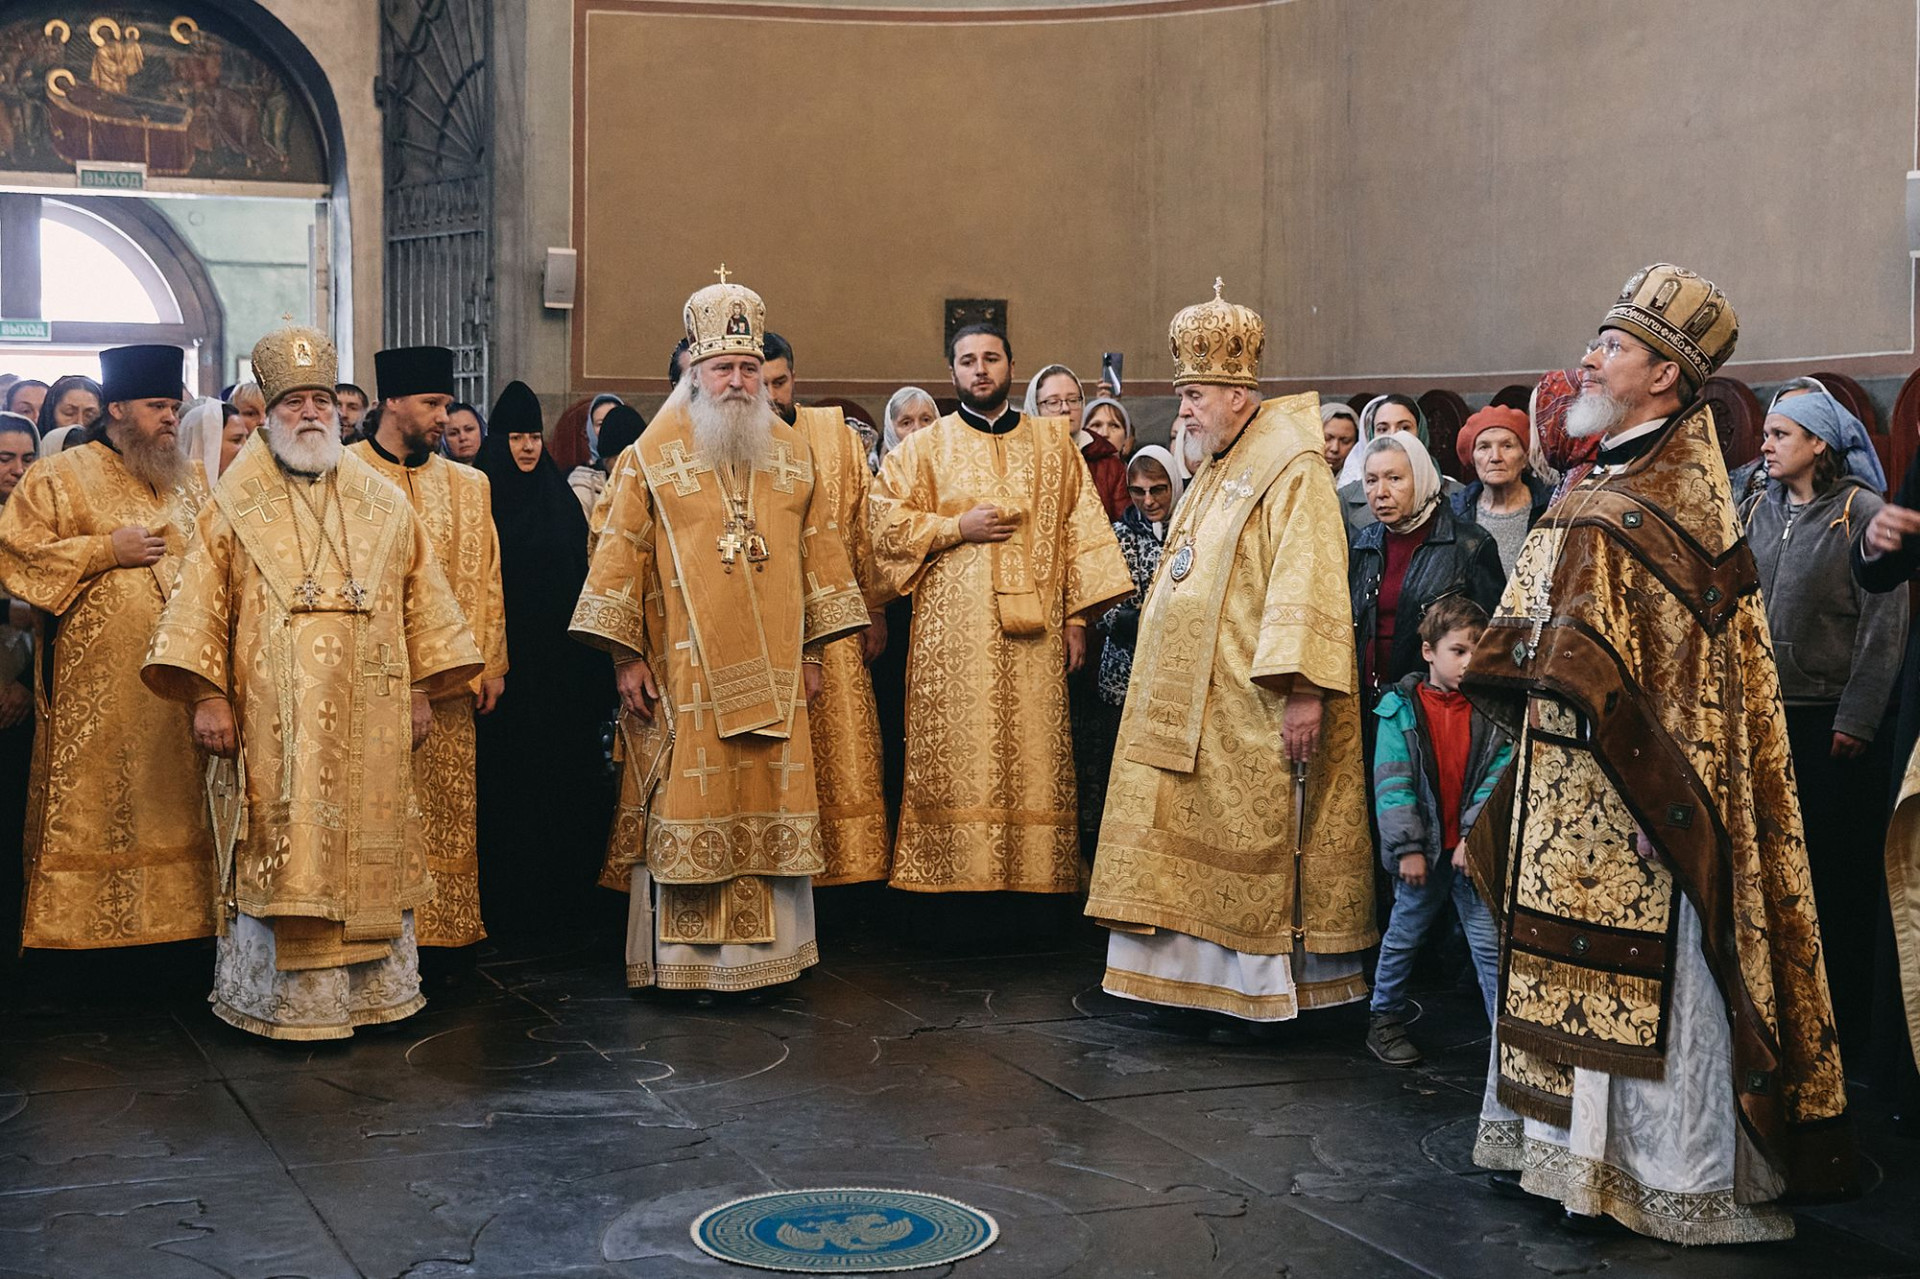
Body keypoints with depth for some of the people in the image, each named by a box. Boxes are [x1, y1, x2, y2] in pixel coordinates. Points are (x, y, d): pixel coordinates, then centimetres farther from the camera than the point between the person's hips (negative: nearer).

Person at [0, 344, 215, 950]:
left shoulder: (190, 480, 16)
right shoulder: (60, 476, 2)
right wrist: (106, 550, -11)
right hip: (96, 686, -4)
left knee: (177, 801, 5)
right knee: (93, 807, -3)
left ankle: (174, 916, 10)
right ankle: (87, 924, 3)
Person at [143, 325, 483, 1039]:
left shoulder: (383, 506, 11)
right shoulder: (234, 508, 6)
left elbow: (421, 602, 13)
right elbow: (201, 607, 2)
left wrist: (421, 690, 7)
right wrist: (207, 697, -7)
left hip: (368, 721, 2)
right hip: (271, 721, -2)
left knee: (371, 846, 4)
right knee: (282, 850, -3)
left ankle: (372, 987, 14)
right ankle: (284, 998, 5)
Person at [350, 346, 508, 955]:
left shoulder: (468, 486, 14)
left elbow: (486, 578, 15)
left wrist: (492, 663, 9)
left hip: (448, 681, 4)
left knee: (445, 816, 7)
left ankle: (445, 926, 14)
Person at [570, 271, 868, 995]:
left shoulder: (792, 453, 11)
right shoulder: (653, 454, 0)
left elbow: (816, 550, 13)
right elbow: (622, 554, -2)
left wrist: (811, 652, 9)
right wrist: (625, 657, -7)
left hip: (772, 674, 3)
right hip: (685, 672, -3)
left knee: (771, 811, 5)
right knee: (690, 810, -3)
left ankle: (767, 951, 14)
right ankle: (686, 958, 5)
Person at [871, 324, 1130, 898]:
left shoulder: (1052, 442, 13)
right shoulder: (925, 447, 10)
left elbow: (1080, 528, 11)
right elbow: (884, 520, 3)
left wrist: (1077, 616, 3)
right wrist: (957, 529, -8)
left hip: (1033, 629, 1)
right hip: (952, 633, -1)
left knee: (1033, 757, -1)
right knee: (957, 758, -6)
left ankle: (1033, 878, 3)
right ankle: (954, 877, -2)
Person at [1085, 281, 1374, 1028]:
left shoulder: (1290, 468, -11)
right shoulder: (1214, 474, 17)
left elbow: (1307, 580, -20)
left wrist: (1304, 689, -27)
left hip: (1254, 708, -9)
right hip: (1193, 704, 9)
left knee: (1254, 844, -3)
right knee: (1196, 842, 10)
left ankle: (1265, 989, 6)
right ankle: (1203, 978, 17)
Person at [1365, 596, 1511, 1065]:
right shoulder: (1400, 708, -4)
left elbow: (1497, 777, -4)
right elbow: (1391, 784, -8)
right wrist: (1408, 847, -13)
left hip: (1474, 850, 1)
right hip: (1421, 850, -1)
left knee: (1490, 942, 1)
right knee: (1403, 937, 14)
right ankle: (1383, 1019, 30)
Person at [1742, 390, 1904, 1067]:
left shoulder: (1863, 514, -6)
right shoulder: (1755, 512, 10)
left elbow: (1883, 627, -9)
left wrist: (1854, 725, -13)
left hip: (1833, 723, -5)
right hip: (1763, 716, 5)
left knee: (1839, 880, 2)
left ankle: (1845, 1030, 12)